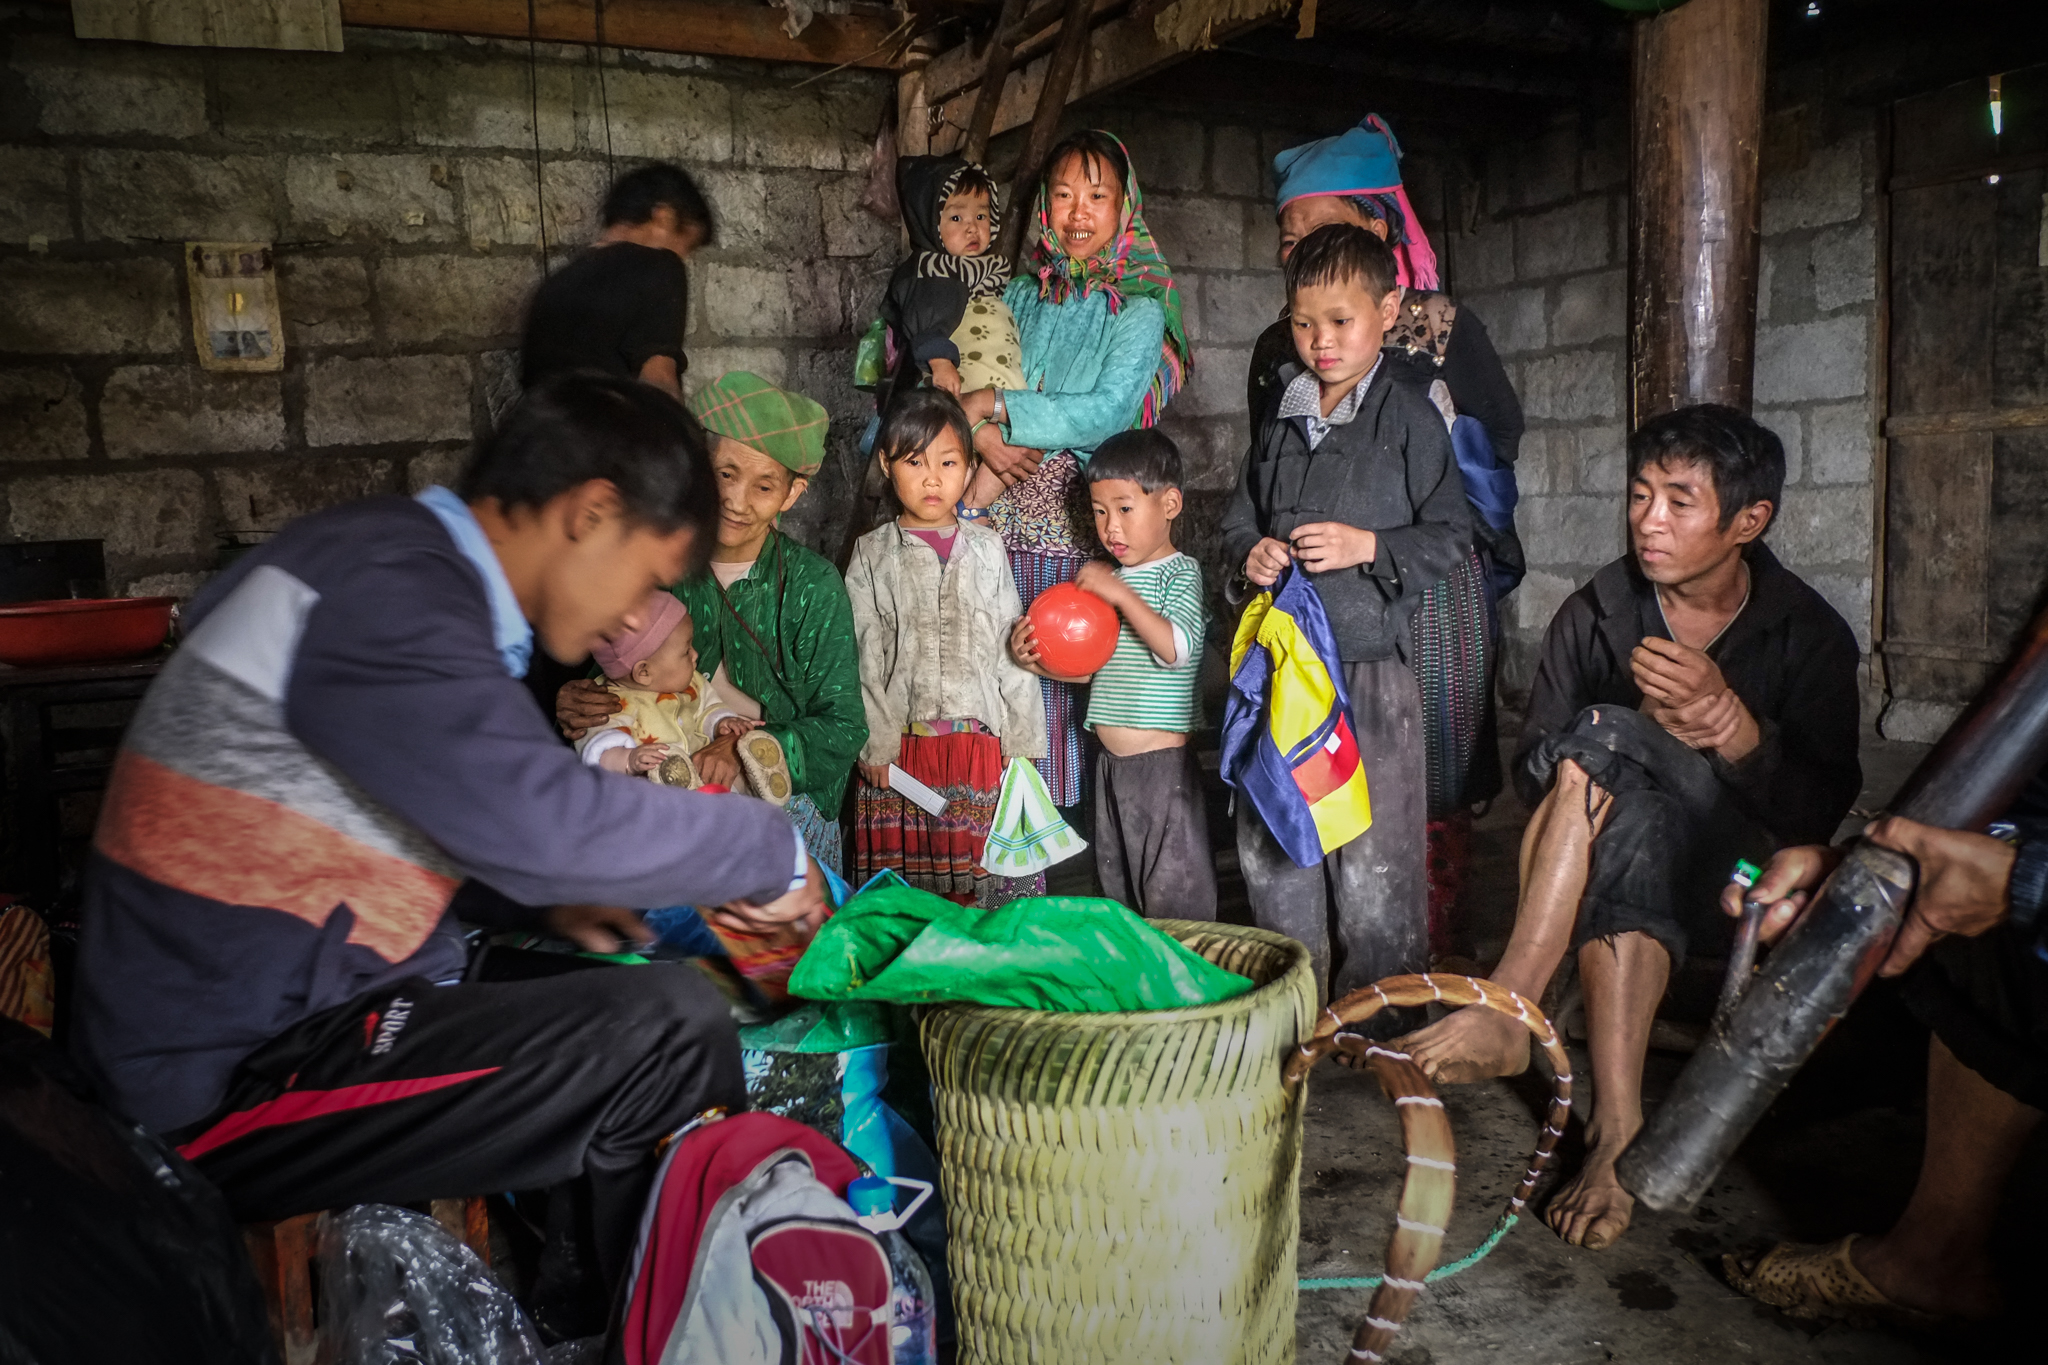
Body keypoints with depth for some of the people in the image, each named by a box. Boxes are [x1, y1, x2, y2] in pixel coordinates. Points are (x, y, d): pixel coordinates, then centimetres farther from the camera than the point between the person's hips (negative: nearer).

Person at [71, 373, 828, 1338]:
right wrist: (774, 852, -15)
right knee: (669, 1025, -21)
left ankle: (593, 1323, 17)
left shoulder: (399, 566, 11)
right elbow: (545, 818, -29)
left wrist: (543, 901, 8)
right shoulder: (383, 592, -21)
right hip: (228, 1087, -10)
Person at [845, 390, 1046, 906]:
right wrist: (876, 744, -7)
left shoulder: (987, 549, 9)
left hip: (982, 741, 1)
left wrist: (1020, 738, 4)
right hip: (903, 742, -1)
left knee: (992, 874, 2)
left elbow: (1011, 649, 8)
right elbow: (865, 656, 0)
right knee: (904, 883, 3)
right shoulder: (872, 555, 5)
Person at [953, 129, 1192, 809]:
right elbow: (965, 387, 9)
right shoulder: (1021, 296, 15)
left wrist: (997, 404, -11)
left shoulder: (1139, 307, 2)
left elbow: (1110, 411, -11)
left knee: (1061, 673, -6)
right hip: (997, 519, 3)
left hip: (1078, 523, -3)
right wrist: (984, 439, -13)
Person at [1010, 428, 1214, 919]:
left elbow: (1177, 648, -25)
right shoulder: (1108, 578, 14)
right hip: (1111, 762, 8)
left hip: (1163, 763, -8)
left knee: (1174, 896, -1)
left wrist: (1121, 593, -27)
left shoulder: (1179, 572, -8)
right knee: (1117, 886, 17)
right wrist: (1040, 662, 0)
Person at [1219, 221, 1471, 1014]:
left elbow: (1450, 535, -4)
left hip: (1370, 661, -5)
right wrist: (1249, 555, -3)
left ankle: (1379, 1024, 18)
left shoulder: (1408, 419, -3)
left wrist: (1368, 548, -17)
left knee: (1372, 859, 1)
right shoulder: (1280, 420, 12)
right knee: (1268, 848, 12)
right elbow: (1238, 520, 18)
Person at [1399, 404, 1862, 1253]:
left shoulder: (1809, 635, -3)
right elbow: (1533, 773, -4)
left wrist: (1723, 714, -26)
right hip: (1614, 855, 2)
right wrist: (1660, 731, -20)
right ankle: (1615, 1124, -39)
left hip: (1742, 887, -2)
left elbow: (1820, 815, -10)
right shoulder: (1594, 615, 1)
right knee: (1629, 826, -36)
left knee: (1603, 742, -31)